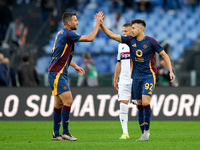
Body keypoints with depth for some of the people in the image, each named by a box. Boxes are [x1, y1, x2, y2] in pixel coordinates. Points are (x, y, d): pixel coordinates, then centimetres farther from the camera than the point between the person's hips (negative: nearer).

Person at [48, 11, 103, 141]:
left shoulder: (62, 34, 16)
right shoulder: (67, 34, -16)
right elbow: (90, 38, -14)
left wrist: (75, 66, 23)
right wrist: (98, 23, -4)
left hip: (61, 74, 10)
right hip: (57, 74, -10)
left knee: (59, 104, 10)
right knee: (68, 101, -13)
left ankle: (56, 134, 13)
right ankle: (65, 132, -8)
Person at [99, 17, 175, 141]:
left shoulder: (150, 42, -9)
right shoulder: (130, 40, 2)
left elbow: (164, 55, -2)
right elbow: (112, 35, 0)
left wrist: (171, 71, -8)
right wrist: (101, 25, -12)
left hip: (149, 76, -5)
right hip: (136, 77, 5)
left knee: (145, 102, -18)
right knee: (139, 104, 5)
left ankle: (146, 130, -4)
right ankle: (144, 134, 11)